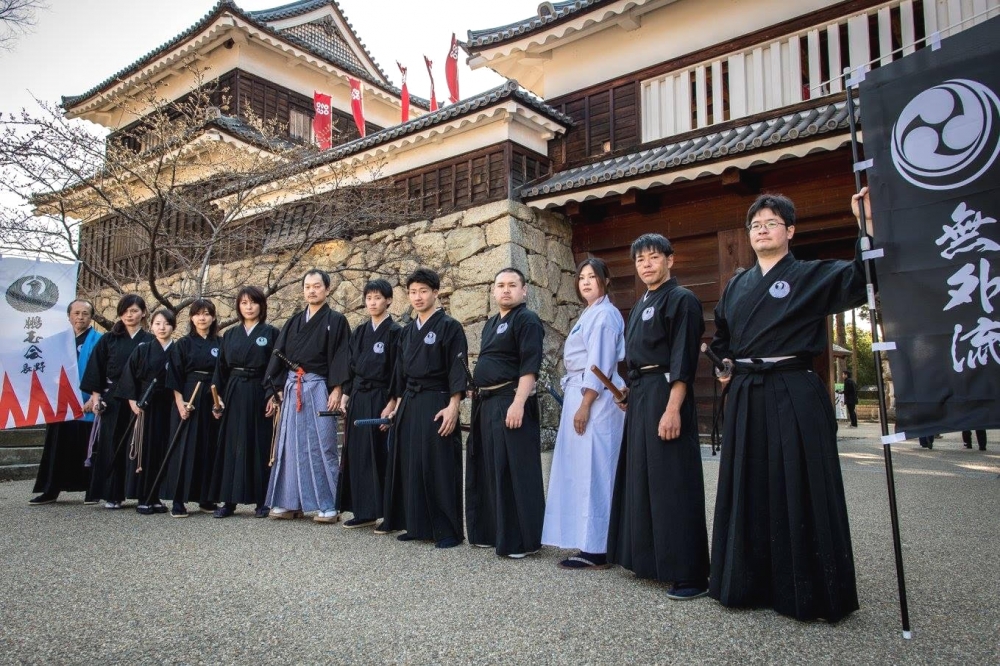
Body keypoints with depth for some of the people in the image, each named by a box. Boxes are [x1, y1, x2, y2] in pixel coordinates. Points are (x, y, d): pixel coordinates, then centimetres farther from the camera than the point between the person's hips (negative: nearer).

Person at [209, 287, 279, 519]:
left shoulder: (271, 333, 1)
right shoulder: (230, 335, 13)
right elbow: (221, 368, 12)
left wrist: (273, 395, -14)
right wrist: (217, 395, 2)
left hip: (259, 395, -4)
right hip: (233, 395, 4)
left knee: (259, 446, 0)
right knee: (231, 446, 3)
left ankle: (261, 500, 8)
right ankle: (229, 499, 10)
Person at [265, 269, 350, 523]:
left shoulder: (336, 321, 0)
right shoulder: (294, 321, 15)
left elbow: (341, 357, -6)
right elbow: (280, 355, 14)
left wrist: (336, 389, -15)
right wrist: (277, 388, 7)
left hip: (319, 388, -5)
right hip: (292, 388, 5)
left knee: (321, 446, -4)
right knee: (292, 444, 7)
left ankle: (329, 505, 3)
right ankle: (290, 502, 15)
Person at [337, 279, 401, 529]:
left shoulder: (395, 332, -6)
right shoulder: (359, 332, 13)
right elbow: (351, 367, 16)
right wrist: (346, 395, 7)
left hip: (380, 399, -6)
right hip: (357, 399, 6)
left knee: (380, 455, -3)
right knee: (358, 454, 7)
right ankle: (364, 511, 16)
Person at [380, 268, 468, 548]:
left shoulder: (449, 327, -5)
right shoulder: (407, 331, 15)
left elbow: (457, 369, -11)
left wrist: (453, 406, -19)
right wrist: (394, 403, 17)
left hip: (437, 404, -7)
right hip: (409, 405, 7)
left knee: (439, 467, -5)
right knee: (411, 465, 9)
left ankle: (449, 530, 4)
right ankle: (417, 524, 20)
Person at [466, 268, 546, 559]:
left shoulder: (527, 320, -7)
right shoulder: (491, 323, 20)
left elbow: (529, 367, -17)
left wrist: (518, 403, -25)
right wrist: (478, 398, 17)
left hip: (511, 404, -9)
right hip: (486, 404, 9)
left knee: (514, 472, -6)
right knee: (487, 470, 14)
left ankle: (520, 540, 3)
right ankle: (490, 532, 26)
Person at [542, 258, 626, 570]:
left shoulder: (604, 314, -9)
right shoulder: (589, 314, 21)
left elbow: (600, 363, -17)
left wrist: (585, 405, -20)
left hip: (594, 397, -10)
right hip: (580, 395, 10)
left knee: (592, 471, -8)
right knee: (581, 470, 11)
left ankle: (595, 550, -2)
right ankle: (589, 542, 18)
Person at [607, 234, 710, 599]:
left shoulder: (681, 299, -9)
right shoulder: (640, 304, 18)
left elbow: (683, 360, -17)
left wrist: (673, 409, -23)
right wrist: (632, 395, 16)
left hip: (665, 395, -9)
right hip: (639, 397, 9)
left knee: (672, 484, -6)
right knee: (642, 477, 14)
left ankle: (689, 574, 2)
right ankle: (649, 559, 26)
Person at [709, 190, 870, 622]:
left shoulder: (812, 275, 1)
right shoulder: (736, 286, 15)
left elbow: (858, 280, -18)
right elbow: (720, 338, 27)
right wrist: (725, 364, 10)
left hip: (795, 395, -5)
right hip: (745, 398, 5)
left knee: (800, 491, -1)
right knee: (748, 491, 10)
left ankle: (808, 593, 13)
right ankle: (748, 583, 24)